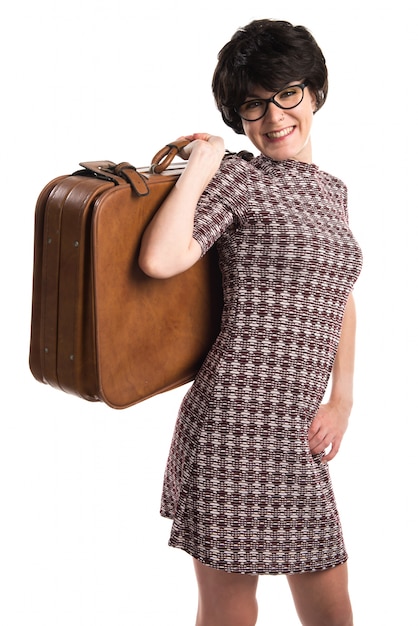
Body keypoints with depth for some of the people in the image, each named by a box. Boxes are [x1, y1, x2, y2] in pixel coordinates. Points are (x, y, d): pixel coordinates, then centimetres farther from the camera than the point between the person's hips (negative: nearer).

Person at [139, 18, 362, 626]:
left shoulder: (331, 189, 17)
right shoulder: (237, 178, -6)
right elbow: (160, 260, -22)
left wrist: (341, 399, 9)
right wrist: (199, 165, -11)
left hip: (298, 434, 7)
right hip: (237, 424, -7)